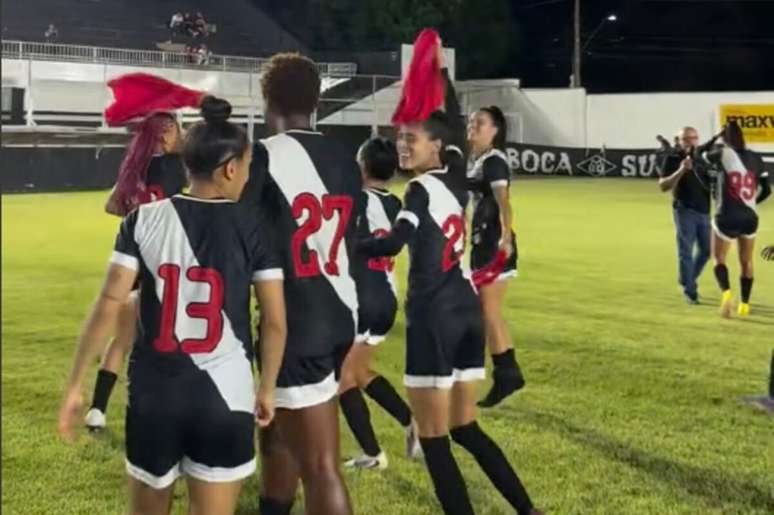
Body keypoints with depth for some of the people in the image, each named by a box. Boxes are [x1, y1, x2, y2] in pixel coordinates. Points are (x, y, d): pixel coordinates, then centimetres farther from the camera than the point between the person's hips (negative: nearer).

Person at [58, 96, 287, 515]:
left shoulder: (144, 220, -3)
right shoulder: (253, 230, -5)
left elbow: (108, 306, -7)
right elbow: (275, 322, -3)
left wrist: (74, 385, 1)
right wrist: (267, 389, 12)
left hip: (154, 394, 2)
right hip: (225, 398, -2)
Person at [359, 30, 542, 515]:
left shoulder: (422, 188, -12)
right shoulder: (457, 178, 7)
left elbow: (392, 243, -27)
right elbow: (455, 125, 24)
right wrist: (441, 73, 31)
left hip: (434, 319, -8)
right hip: (468, 312, 8)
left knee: (435, 440, 1)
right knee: (466, 429, 17)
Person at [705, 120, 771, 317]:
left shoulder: (723, 154, -8)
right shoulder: (755, 158, 2)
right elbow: (766, 189, 8)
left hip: (726, 217, -3)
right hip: (749, 218, 3)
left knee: (719, 259, 10)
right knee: (746, 262, 17)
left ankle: (726, 292, -16)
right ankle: (744, 304, 19)